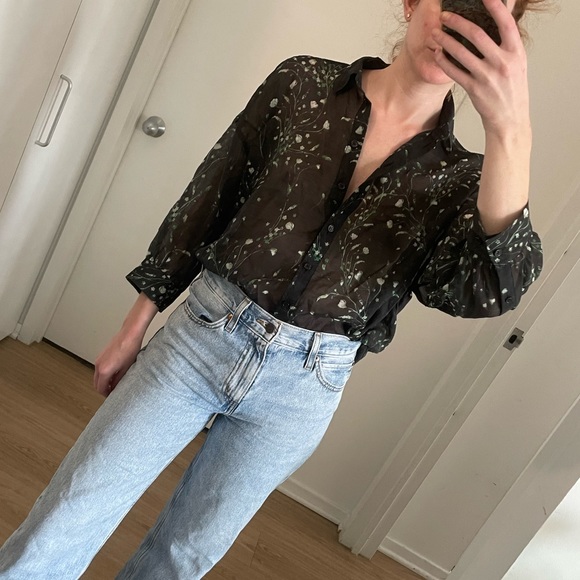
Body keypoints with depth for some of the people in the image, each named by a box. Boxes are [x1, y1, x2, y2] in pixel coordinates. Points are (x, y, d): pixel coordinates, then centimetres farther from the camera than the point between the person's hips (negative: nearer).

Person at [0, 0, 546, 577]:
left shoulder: (459, 177, -2)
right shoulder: (302, 83, -2)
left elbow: (490, 290, -22)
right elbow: (205, 203, 2)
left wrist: (511, 128, -34)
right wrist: (135, 327, 7)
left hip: (303, 384, 1)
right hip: (203, 332, 0)